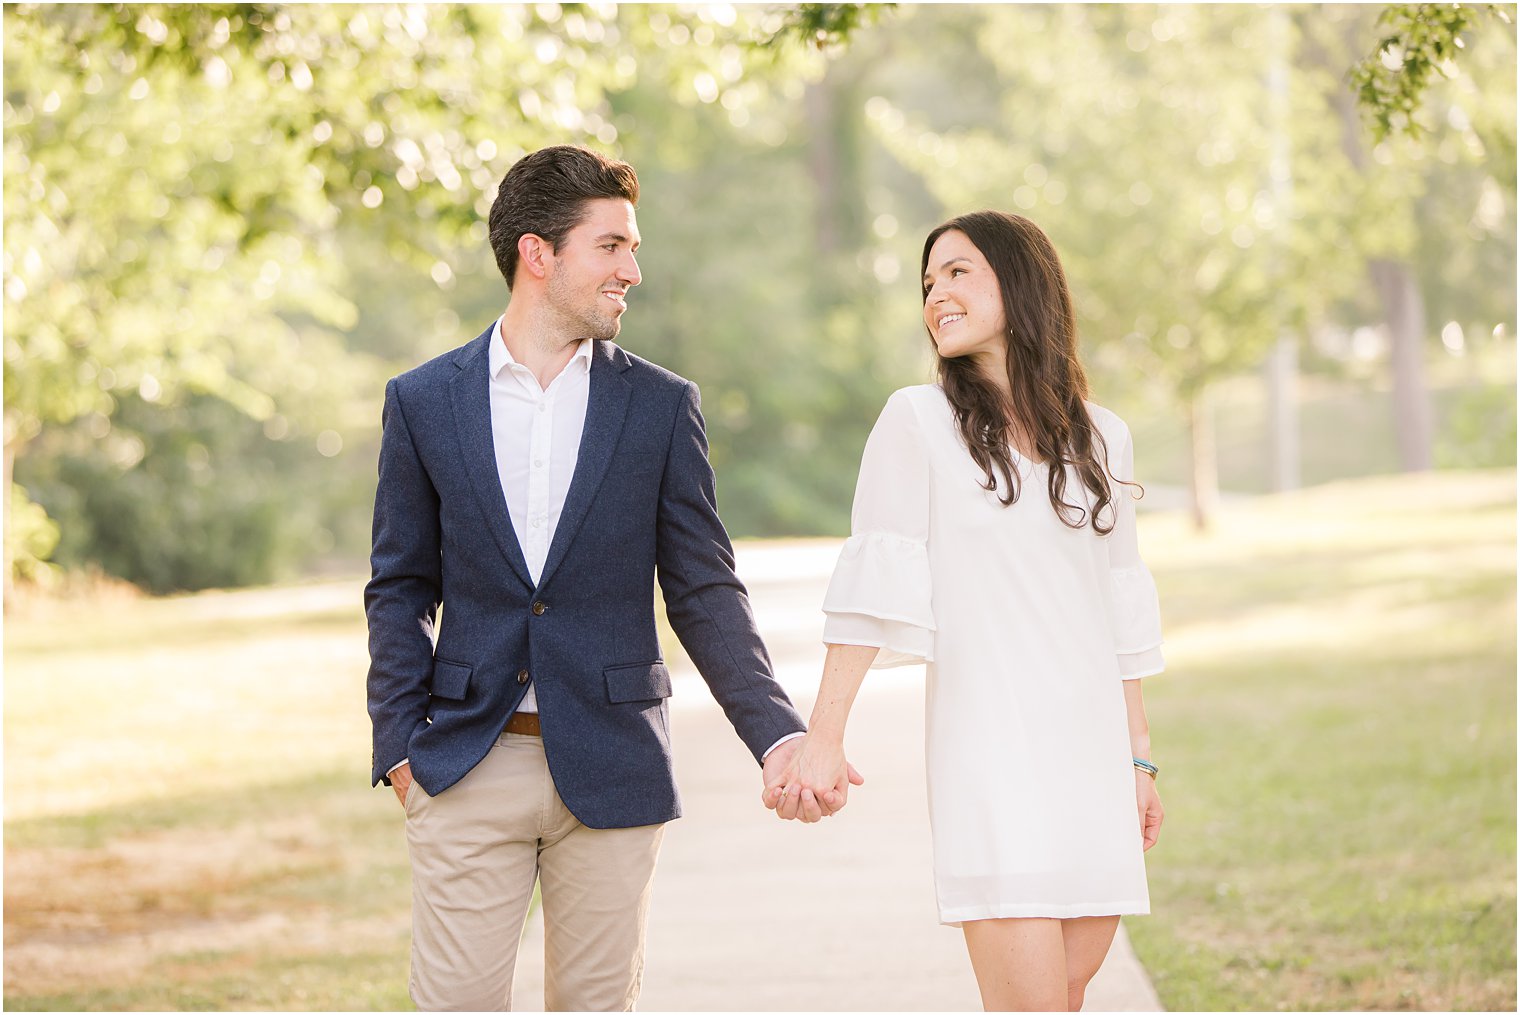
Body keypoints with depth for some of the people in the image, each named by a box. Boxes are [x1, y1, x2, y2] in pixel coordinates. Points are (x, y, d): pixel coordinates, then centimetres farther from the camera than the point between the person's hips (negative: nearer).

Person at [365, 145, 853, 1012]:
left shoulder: (661, 406, 4)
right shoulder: (423, 403, 4)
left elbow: (705, 593, 4)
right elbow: (401, 588, 9)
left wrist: (778, 737, -7)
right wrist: (398, 743, -1)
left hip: (610, 771, 1)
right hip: (466, 769, 0)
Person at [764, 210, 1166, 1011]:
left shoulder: (1102, 439, 14)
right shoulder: (919, 421, 1)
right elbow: (874, 589, -6)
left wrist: (1140, 761, 16)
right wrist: (822, 739, -14)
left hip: (1092, 757, 5)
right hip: (990, 755, -4)